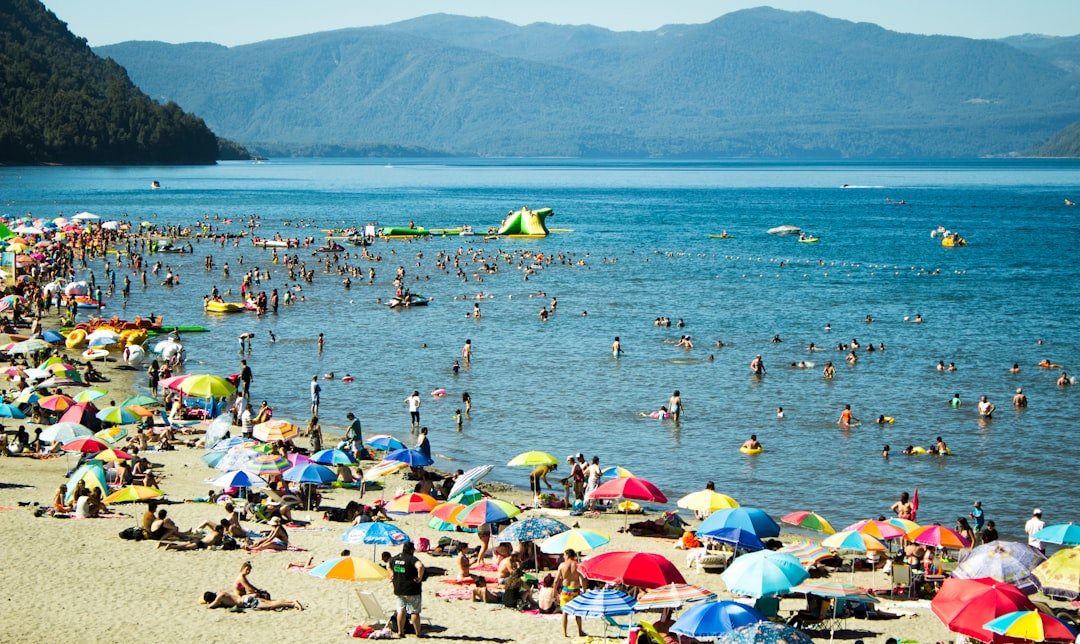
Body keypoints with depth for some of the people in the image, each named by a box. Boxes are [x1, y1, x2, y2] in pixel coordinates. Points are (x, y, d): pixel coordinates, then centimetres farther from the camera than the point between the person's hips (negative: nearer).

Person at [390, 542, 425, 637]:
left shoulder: (395, 558, 6)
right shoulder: (411, 559, -18)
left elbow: (389, 565, 28)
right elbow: (420, 566, -36)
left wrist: (392, 574, 26)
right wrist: (420, 577, -24)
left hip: (398, 590, 6)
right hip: (411, 590, -6)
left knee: (401, 610, 13)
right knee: (415, 612, 3)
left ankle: (400, 632, 14)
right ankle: (418, 633, 8)